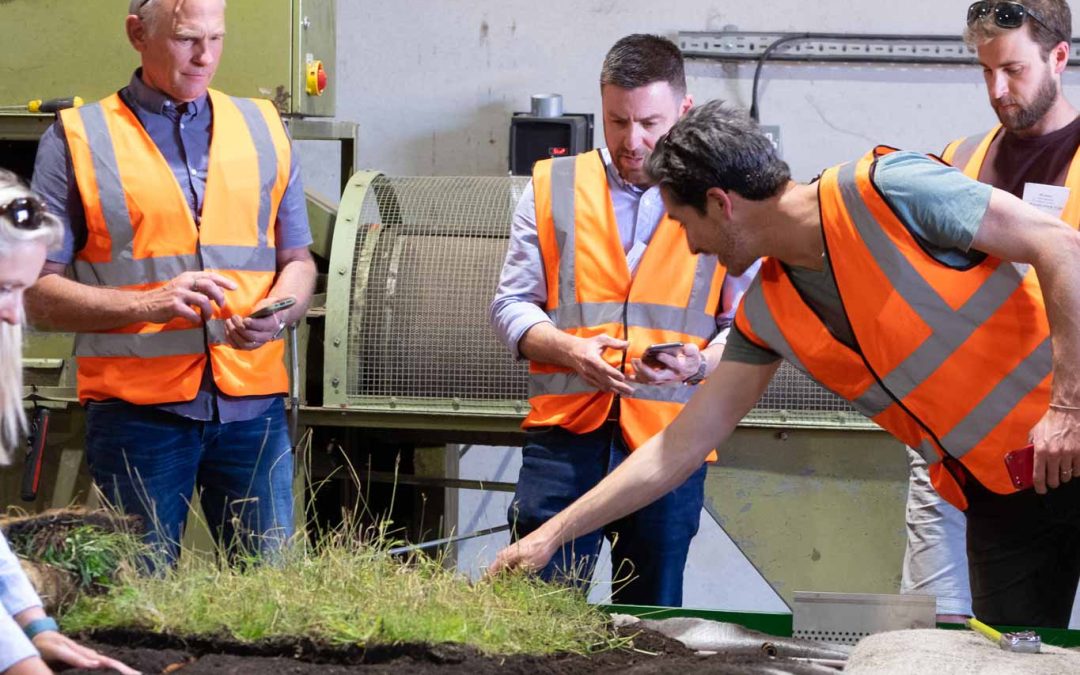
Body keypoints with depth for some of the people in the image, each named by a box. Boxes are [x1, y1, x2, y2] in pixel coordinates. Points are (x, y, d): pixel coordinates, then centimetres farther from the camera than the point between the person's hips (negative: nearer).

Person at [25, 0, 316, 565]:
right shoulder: (77, 141, 3)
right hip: (136, 410, -3)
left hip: (252, 405, 3)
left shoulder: (263, 130, 15)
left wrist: (276, 315, -5)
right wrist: (149, 305, -15)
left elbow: (297, 262, 18)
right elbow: (37, 295, -2)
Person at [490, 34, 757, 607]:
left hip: (669, 432, 0)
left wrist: (700, 363, -16)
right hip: (565, 430, 0)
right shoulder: (552, 189, 10)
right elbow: (511, 305, 10)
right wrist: (571, 350, -10)